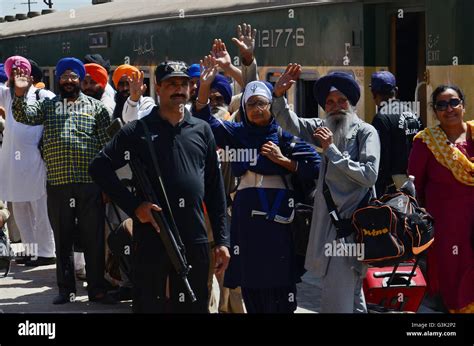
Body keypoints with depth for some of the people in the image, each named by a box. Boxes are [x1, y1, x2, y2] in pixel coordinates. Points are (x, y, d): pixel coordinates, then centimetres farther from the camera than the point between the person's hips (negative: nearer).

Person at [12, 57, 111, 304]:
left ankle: (96, 289, 8)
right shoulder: (47, 106, 14)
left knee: (94, 238, 1)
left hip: (90, 184, -2)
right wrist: (19, 94, -19)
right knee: (62, 239, 7)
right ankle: (66, 289, 15)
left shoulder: (96, 107, 9)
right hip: (57, 184, 2)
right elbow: (23, 116, -1)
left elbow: (107, 145, 6)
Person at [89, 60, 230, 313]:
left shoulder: (201, 130, 12)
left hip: (195, 242, 3)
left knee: (194, 306, 9)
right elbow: (99, 167, 0)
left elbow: (215, 188, 12)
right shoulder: (138, 130, 3)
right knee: (149, 305, 4)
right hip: (150, 238, -3)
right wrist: (133, 205, -9)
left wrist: (222, 240, 7)